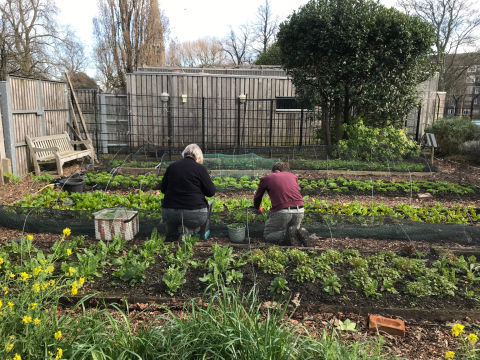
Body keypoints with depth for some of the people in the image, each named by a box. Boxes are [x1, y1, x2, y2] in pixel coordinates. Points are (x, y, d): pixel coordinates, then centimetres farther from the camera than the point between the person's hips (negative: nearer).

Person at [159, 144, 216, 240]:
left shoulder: (171, 166, 7)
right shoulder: (200, 168, -6)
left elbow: (163, 189, 15)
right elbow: (211, 192, -3)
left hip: (169, 211, 4)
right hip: (194, 211, -4)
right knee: (195, 227, 26)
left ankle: (167, 227, -1)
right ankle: (187, 230, -10)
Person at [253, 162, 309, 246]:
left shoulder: (266, 178, 16)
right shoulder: (292, 176, 23)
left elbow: (257, 198, 29)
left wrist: (258, 208, 50)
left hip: (281, 211, -4)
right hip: (299, 210, 4)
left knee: (267, 235, 15)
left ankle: (287, 234, -12)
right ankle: (300, 233, -3)